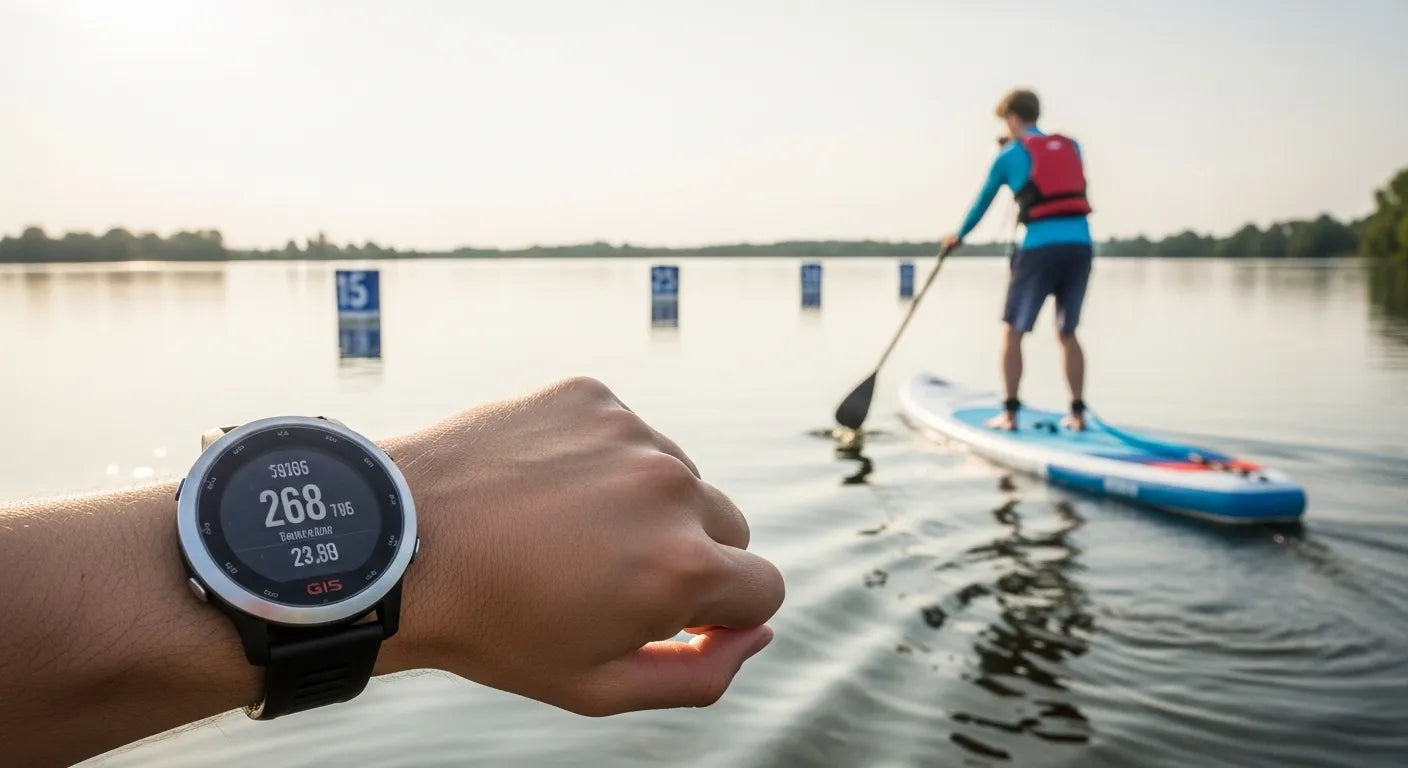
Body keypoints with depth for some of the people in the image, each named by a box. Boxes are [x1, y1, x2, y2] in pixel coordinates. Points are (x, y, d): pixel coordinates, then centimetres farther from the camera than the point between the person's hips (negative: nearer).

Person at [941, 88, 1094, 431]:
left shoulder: (1010, 154, 5)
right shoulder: (1071, 146, 16)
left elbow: (983, 201, 16)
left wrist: (959, 235, 33)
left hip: (1040, 247, -4)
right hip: (1081, 244, 4)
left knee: (1012, 331, 9)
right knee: (1067, 333, 16)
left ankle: (1010, 413, 6)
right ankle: (1077, 413, 14)